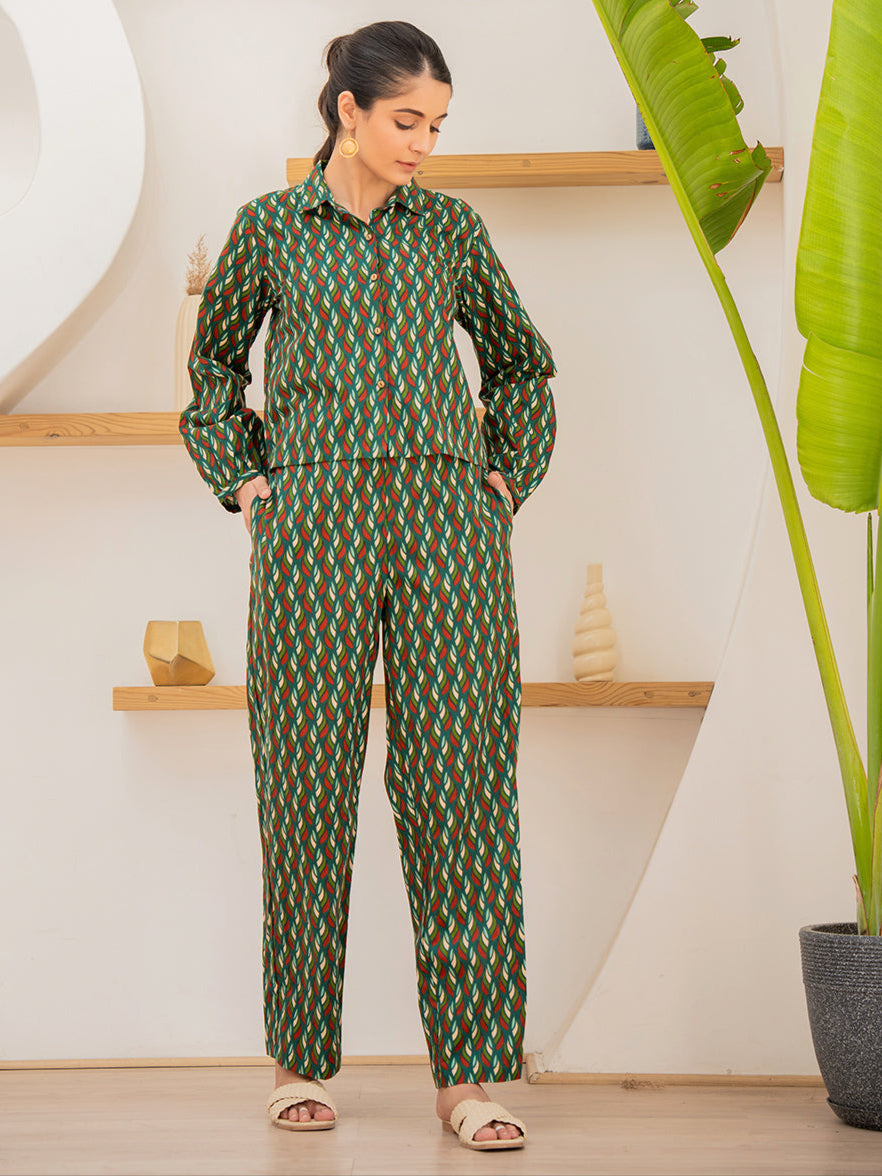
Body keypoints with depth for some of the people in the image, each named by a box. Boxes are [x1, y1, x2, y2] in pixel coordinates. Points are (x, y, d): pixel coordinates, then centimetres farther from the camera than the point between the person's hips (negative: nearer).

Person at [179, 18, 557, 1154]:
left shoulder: (450, 228, 12)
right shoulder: (269, 227, 8)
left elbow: (521, 364, 24)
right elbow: (215, 361, 22)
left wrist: (507, 481, 11)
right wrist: (242, 482, 10)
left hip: (450, 527, 1)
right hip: (315, 523, -1)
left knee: (460, 783, -4)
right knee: (308, 785, 1)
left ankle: (469, 1075, 2)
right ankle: (300, 1060, 16)